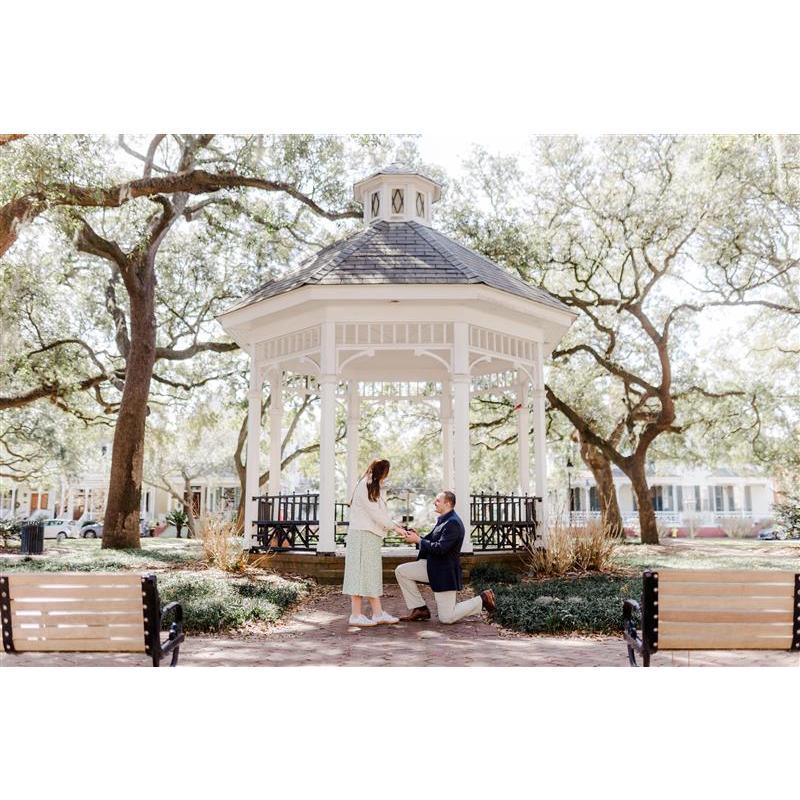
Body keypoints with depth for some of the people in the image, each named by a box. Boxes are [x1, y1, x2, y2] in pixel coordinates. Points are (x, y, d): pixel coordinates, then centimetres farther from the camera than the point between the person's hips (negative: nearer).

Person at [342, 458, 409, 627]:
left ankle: (378, 614, 11)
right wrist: (394, 527, -11)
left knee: (372, 574, 9)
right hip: (362, 535, -10)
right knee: (361, 571, -6)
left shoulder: (373, 487, 18)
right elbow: (375, 513, -16)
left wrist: (394, 526, 9)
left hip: (371, 535, 10)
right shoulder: (365, 486, -13)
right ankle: (356, 615, -2)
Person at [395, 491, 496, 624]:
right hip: (433, 566, 9)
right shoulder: (442, 520, 10)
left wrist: (418, 540, -20)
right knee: (401, 571, 0)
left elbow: (440, 548, -27)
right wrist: (417, 537, -4)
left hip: (445, 571, -9)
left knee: (446, 618, -4)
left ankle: (483, 600, 12)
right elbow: (431, 541, 13)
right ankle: (420, 609, 7)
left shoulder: (453, 523, -21)